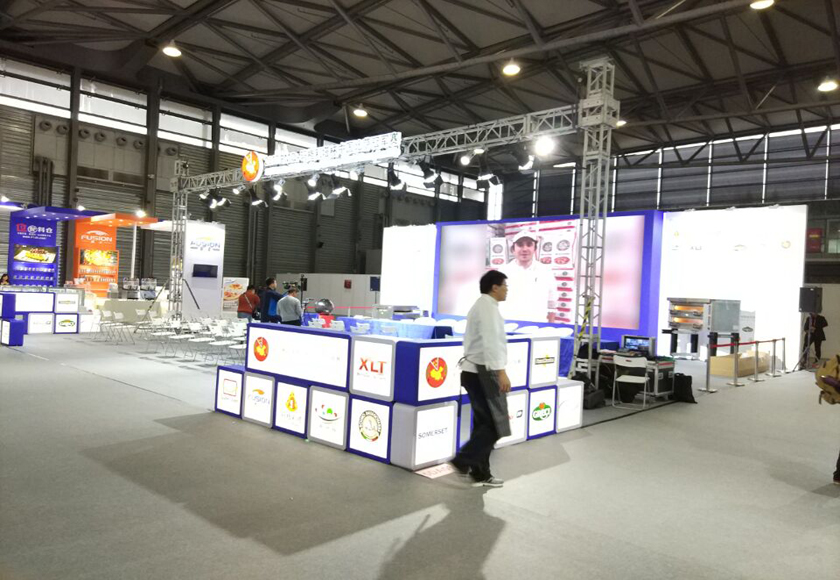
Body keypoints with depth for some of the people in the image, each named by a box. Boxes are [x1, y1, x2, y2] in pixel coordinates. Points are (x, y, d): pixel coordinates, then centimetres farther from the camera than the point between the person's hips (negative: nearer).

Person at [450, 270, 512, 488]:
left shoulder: (481, 305, 19)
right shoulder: (488, 307, -14)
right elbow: (491, 342, -25)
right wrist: (501, 372, -30)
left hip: (475, 371, 10)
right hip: (483, 373, -10)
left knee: (484, 423, 12)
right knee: (495, 424, -6)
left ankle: (480, 473, 16)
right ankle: (463, 460, -3)